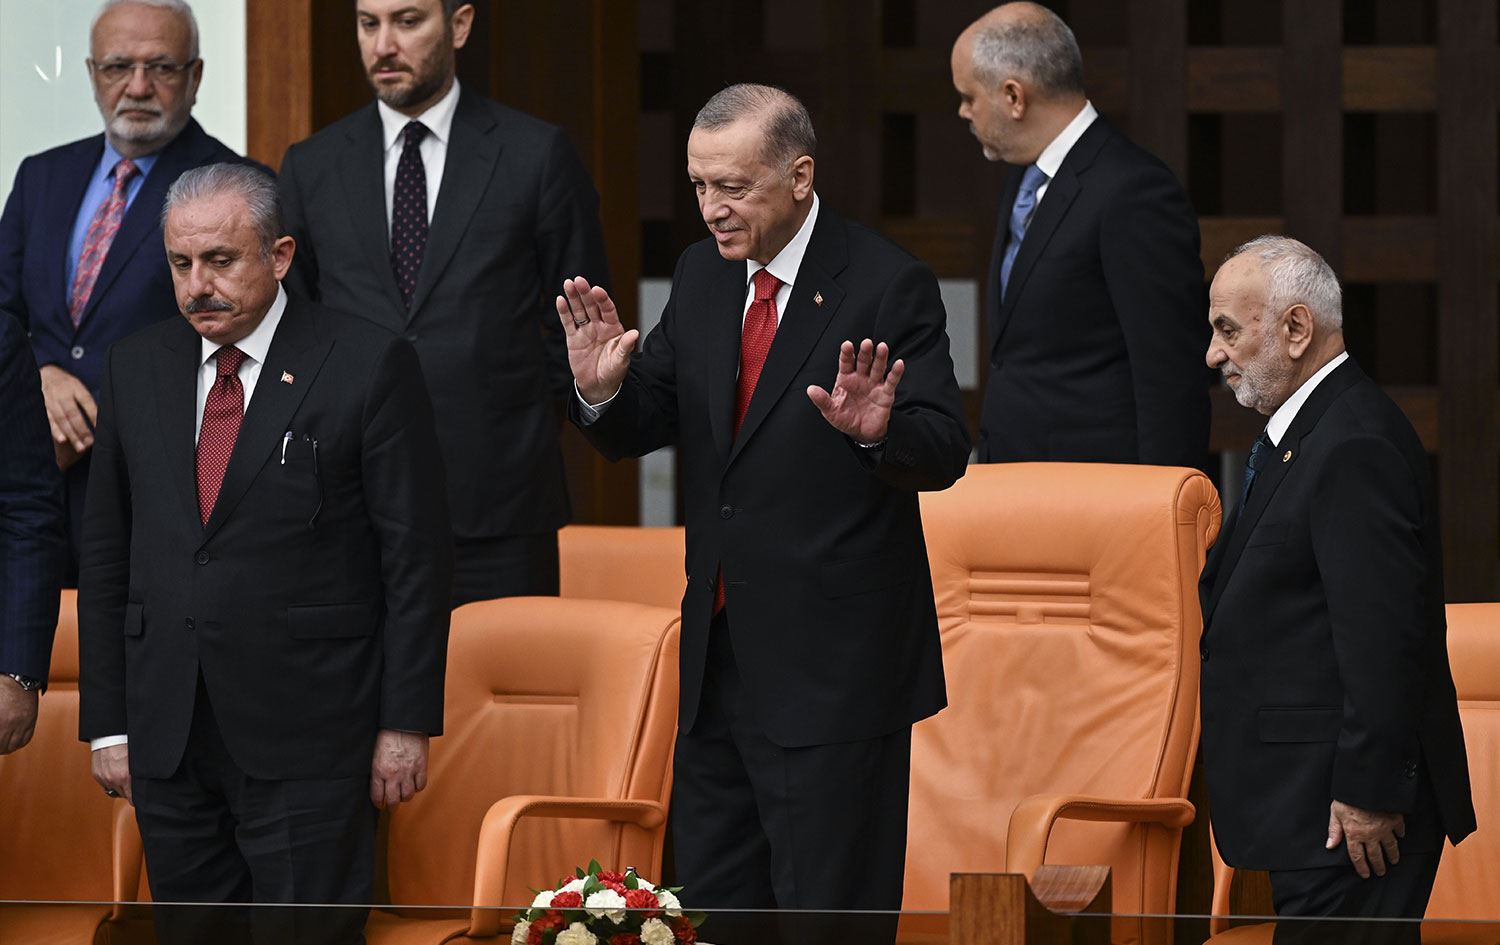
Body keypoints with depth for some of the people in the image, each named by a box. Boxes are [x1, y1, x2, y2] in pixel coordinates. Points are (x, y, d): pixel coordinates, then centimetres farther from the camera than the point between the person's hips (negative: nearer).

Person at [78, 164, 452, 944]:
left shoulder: (368, 365, -4)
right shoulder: (136, 368, 10)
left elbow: (416, 555, -4)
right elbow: (106, 553, 13)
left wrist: (406, 724, -7)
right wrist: (107, 721, 8)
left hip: (305, 737, -4)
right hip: (167, 734, 5)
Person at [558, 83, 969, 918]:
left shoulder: (887, 286, -12)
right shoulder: (703, 276, 8)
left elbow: (944, 453, -17)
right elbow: (641, 427, 10)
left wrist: (880, 431, -38)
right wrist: (603, 389, -12)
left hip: (832, 661, -7)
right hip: (720, 651, 7)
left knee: (827, 903, -2)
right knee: (713, 893, 14)